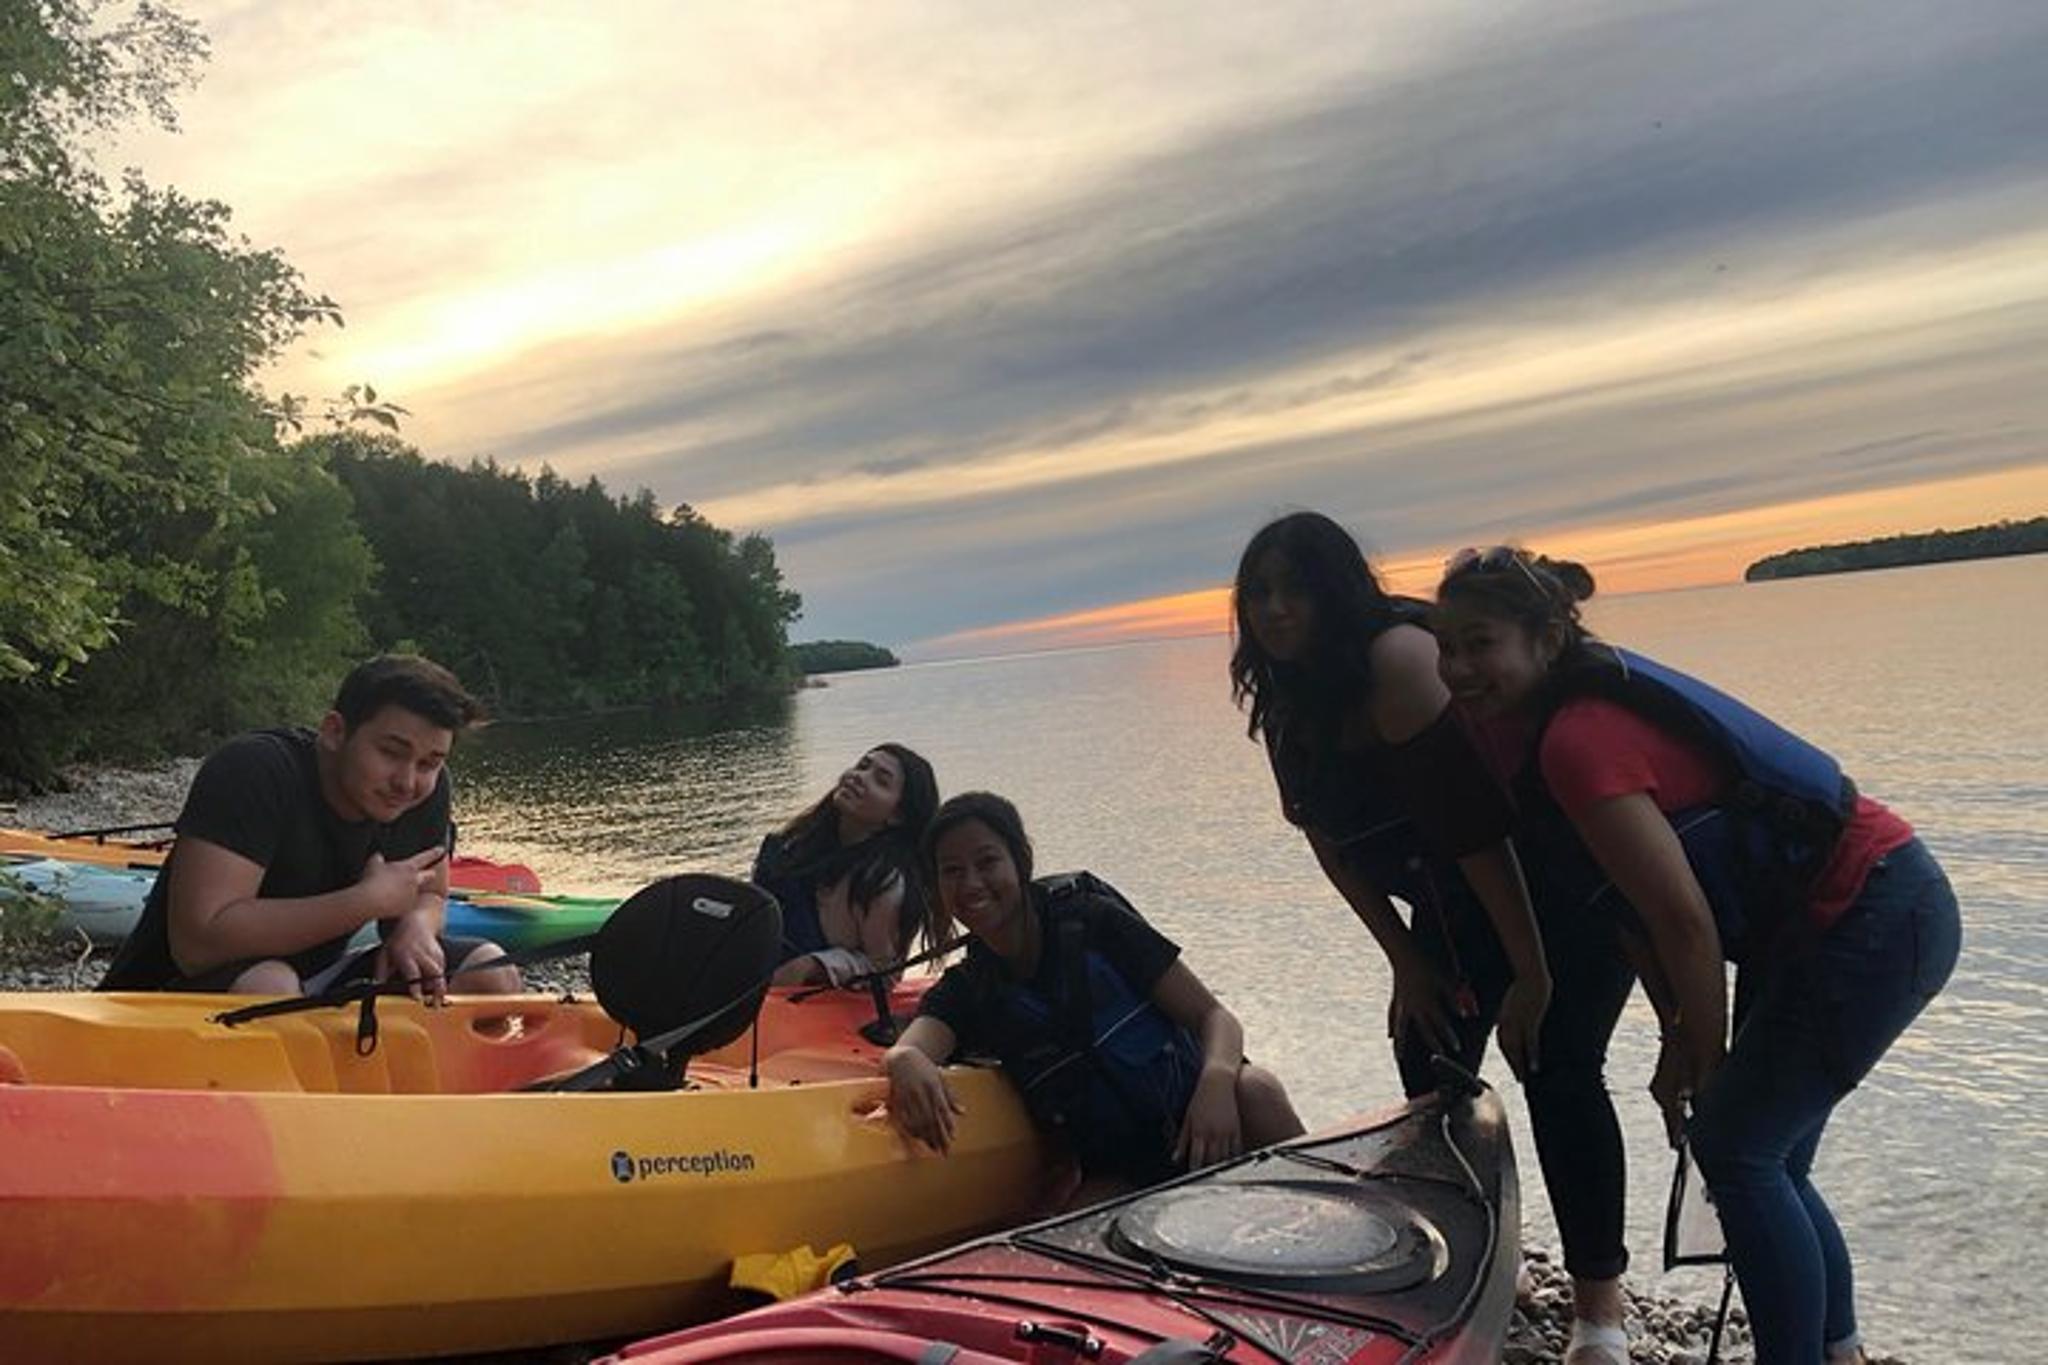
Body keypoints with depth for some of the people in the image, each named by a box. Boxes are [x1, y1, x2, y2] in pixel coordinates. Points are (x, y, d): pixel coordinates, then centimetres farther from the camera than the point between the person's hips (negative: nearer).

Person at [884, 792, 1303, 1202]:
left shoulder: (1092, 924, -6)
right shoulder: (963, 993, 2)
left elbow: (1213, 1015, -6)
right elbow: (906, 1049, -20)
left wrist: (1216, 1080, -29)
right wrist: (907, 1062, -46)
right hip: (1121, 1178, 2)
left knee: (1255, 1089, -33)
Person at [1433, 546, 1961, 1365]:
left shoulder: (1577, 739, -25)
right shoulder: (1593, 704, 5)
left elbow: (1684, 918, -23)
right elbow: (1640, 904, 9)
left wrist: (1705, 1059, -9)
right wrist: (1679, 1040, 8)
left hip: (1876, 919, -10)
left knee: (1735, 1147, -4)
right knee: (1771, 1159, 16)